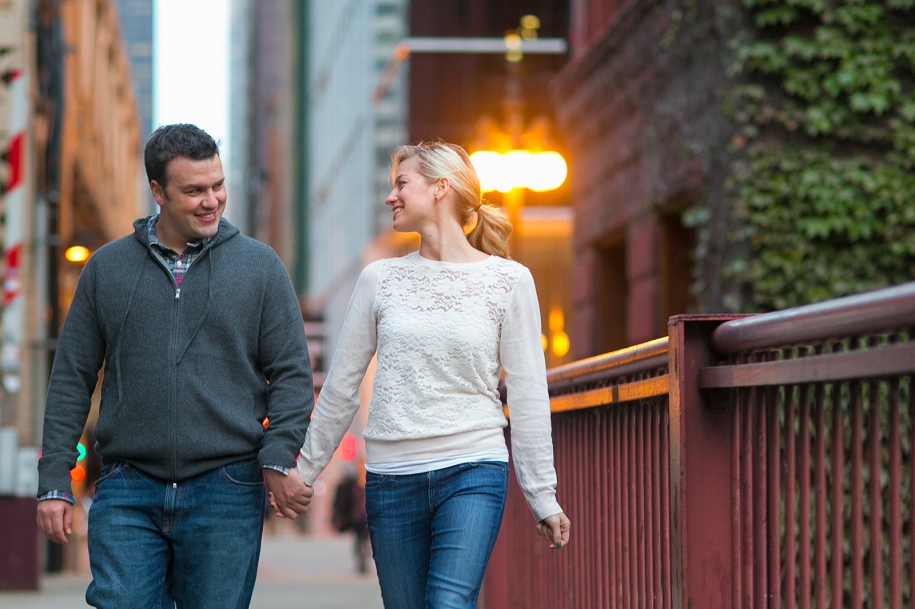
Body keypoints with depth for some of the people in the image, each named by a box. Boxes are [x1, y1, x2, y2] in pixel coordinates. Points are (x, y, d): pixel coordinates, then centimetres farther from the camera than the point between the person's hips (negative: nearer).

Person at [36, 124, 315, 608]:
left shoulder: (259, 266, 6)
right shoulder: (106, 268, 9)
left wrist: (278, 458, -11)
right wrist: (54, 481, 4)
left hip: (225, 494, -1)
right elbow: (71, 378, 10)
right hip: (127, 495, 1)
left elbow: (292, 373, 4)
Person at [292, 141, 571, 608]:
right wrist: (303, 471, 15)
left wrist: (542, 496, 2)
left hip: (473, 471, -3)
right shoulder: (380, 279, 8)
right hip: (391, 478, 3)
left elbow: (528, 394, 2)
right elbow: (341, 384, 13)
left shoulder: (508, 281, 1)